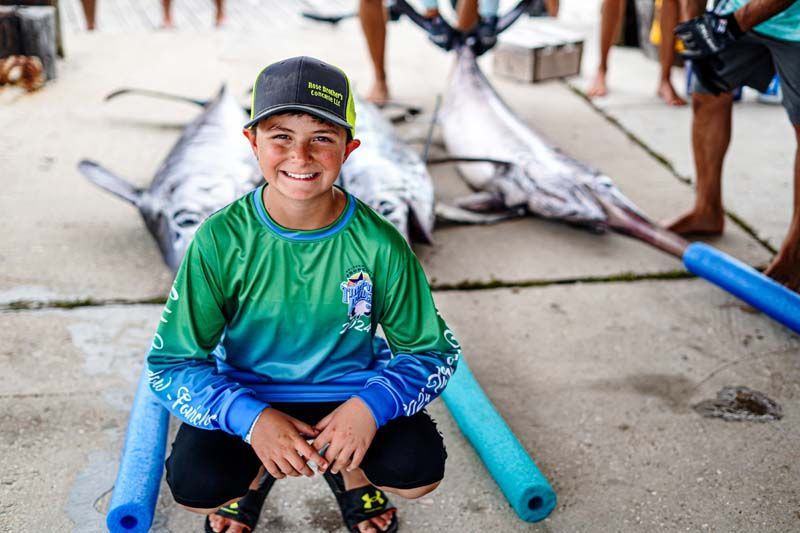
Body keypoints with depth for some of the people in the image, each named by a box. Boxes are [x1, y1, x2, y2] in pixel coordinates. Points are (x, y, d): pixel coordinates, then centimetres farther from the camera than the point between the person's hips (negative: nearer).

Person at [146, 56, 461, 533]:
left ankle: (350, 471, 15)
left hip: (351, 392, 1)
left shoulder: (379, 244, -15)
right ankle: (256, 473, 13)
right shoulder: (221, 240, -17)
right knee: (194, 484, -26)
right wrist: (251, 418, -30)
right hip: (248, 397, 0)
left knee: (419, 471, -24)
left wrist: (372, 405, -28)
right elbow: (172, 363, -13)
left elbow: (434, 350, -7)